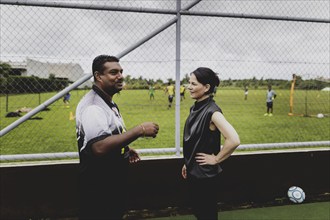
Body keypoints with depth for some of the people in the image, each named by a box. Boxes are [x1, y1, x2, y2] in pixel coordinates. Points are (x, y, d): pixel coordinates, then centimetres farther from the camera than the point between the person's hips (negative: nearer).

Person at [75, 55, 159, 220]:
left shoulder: (108, 103, 11)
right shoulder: (93, 105, -23)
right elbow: (99, 147, -36)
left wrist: (125, 149, 7)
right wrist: (140, 130, -32)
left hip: (114, 184, 10)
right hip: (99, 190, -10)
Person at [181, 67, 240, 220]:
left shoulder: (212, 111, -21)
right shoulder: (195, 108, 5)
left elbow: (234, 140, -31)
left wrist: (216, 159, -19)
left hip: (205, 174, -8)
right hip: (193, 171, 8)